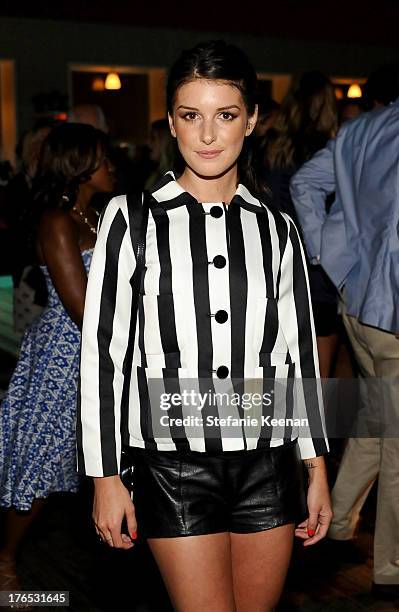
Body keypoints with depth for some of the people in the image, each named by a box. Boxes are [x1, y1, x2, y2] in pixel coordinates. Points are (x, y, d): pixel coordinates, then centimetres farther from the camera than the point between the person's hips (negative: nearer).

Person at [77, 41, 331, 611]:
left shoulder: (276, 228, 5)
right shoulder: (132, 218, -3)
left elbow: (298, 352, 9)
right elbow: (102, 352, -2)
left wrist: (317, 468, 10)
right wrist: (106, 478, -2)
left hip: (267, 463, 3)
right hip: (175, 463, -2)